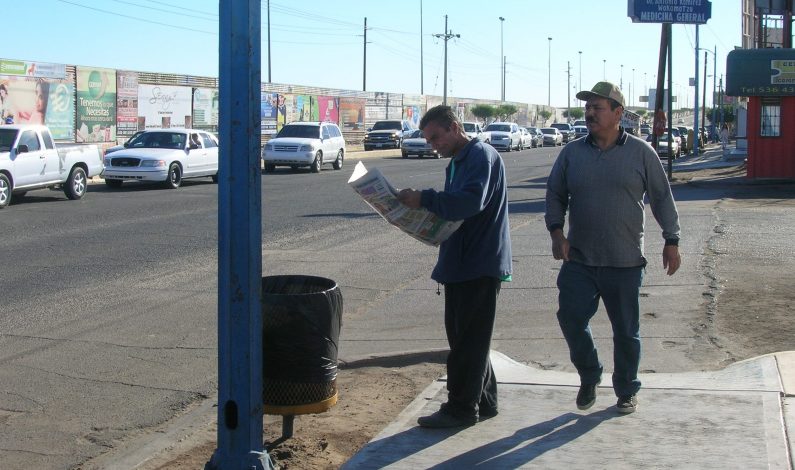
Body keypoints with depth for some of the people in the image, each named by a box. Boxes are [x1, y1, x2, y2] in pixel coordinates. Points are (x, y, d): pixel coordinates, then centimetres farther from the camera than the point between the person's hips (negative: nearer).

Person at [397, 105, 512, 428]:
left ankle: (461, 408, 5)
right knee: (462, 334, 14)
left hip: (480, 264, -10)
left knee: (469, 339, -3)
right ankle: (483, 402, 24)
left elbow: (473, 201, -28)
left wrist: (424, 199, -26)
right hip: (460, 263, 10)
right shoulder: (456, 163, 19)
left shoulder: (482, 156, -13)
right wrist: (422, 212, 5)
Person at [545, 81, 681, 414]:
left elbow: (662, 198, 4)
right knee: (571, 317, -8)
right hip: (579, 260, 2)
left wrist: (671, 242, 4)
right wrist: (556, 233, -4)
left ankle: (627, 390, 25)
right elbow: (555, 195, 10)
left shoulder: (641, 153, -1)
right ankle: (589, 377, 17)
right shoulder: (572, 153, 5)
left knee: (626, 330, 7)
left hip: (625, 262, -2)